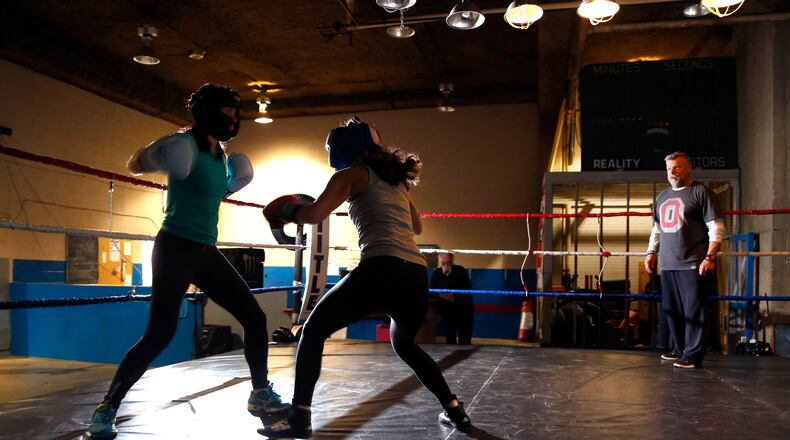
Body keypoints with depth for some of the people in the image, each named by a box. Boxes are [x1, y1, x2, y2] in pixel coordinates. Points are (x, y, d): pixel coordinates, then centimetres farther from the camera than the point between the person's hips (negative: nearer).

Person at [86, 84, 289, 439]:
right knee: (159, 334, -14)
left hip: (206, 252, 8)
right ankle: (105, 411, 2)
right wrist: (152, 158, -21)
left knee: (254, 318, 6)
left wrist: (231, 186, 14)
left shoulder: (220, 153, 13)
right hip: (176, 249, -8)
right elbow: (133, 166, -4)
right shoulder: (184, 143, -9)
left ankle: (261, 395, 20)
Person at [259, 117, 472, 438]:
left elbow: (315, 214, -5)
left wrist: (288, 211, 14)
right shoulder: (397, 179, 27)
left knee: (313, 330, 8)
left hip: (381, 270, -7)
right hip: (416, 275, 7)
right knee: (404, 344, 32)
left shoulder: (351, 175, 9)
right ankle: (453, 409, 26)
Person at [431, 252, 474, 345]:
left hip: (463, 311, -3)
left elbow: (468, 291, -17)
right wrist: (439, 295, -22)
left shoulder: (461, 271, -11)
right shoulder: (436, 274, 0)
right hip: (446, 313, 3)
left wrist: (455, 297, -32)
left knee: (464, 341, -5)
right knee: (450, 340, 9)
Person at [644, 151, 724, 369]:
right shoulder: (662, 196, 19)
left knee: (693, 310, -5)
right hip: (668, 265, 7)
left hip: (693, 264, -7)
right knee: (671, 310, 10)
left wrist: (710, 257, -14)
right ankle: (680, 349, 23)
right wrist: (651, 252, 17)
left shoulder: (701, 192, -1)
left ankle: (692, 354, 1)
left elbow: (716, 227, -6)